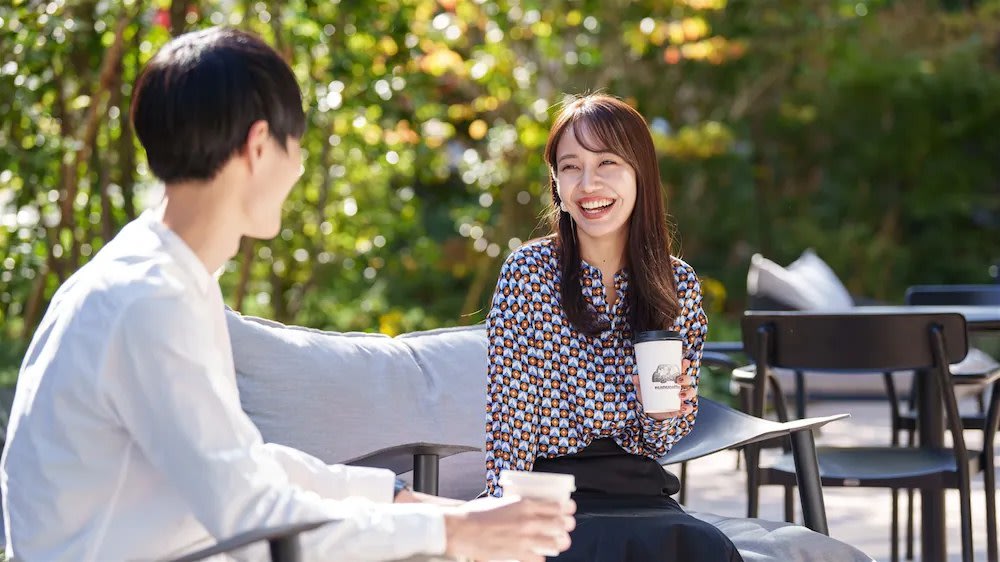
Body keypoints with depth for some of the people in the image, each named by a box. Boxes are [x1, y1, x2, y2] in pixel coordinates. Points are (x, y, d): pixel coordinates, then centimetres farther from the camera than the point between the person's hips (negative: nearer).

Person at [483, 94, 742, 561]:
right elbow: (509, 422, -5)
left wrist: (664, 412, -8)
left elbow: (659, 443, 14)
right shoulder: (528, 271, -3)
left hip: (638, 488, 3)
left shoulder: (679, 286, 6)